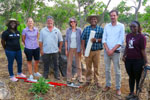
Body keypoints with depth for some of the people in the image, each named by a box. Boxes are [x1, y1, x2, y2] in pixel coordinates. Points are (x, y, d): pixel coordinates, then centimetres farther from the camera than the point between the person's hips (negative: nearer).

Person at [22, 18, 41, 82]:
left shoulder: (36, 29, 1)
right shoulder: (25, 30, -8)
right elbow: (23, 39, 3)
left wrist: (37, 44, 13)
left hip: (36, 48, 4)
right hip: (28, 48, -4)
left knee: (37, 61, 16)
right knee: (29, 62, 8)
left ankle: (36, 72, 39)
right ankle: (31, 76, 18)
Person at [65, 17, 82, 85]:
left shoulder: (79, 30, 1)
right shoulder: (68, 30, 4)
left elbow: (81, 40, 2)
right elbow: (66, 40, 5)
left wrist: (80, 50, -3)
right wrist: (66, 50, 0)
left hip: (77, 49, -1)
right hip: (70, 48, 1)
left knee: (78, 64, 5)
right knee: (69, 64, 2)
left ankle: (79, 78, 15)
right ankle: (69, 79, 11)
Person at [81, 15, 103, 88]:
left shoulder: (100, 29, 6)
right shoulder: (86, 29, 8)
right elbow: (83, 39, 3)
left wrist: (96, 40, -16)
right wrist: (83, 50, -4)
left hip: (97, 51, 0)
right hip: (88, 51, 1)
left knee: (96, 67, 5)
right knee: (88, 67, 5)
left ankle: (97, 81, 17)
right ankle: (88, 80, 20)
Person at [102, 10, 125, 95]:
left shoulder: (121, 26, -2)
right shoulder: (106, 26, 8)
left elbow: (121, 41, -8)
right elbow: (104, 39, 5)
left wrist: (112, 50, -12)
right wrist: (107, 49, -8)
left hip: (116, 51, -3)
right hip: (106, 51, 4)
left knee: (117, 71, 1)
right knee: (107, 69, 10)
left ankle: (118, 88, 13)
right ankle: (108, 85, 24)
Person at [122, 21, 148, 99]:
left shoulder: (141, 37, -10)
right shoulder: (128, 36, 6)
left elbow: (143, 50, -11)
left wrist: (146, 61, -11)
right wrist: (124, 56, 10)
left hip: (138, 61, -5)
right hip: (128, 60, 5)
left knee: (138, 78, 9)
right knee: (131, 77, 17)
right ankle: (131, 93, 31)